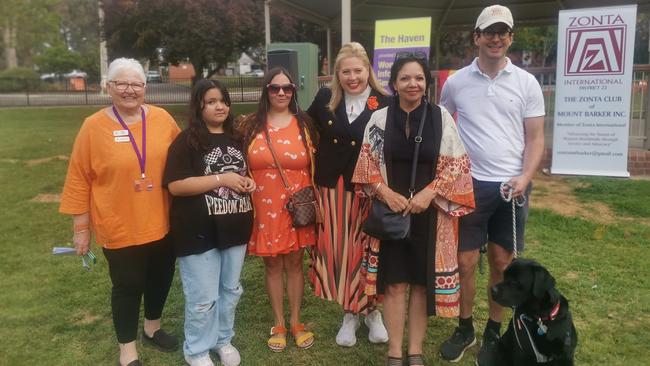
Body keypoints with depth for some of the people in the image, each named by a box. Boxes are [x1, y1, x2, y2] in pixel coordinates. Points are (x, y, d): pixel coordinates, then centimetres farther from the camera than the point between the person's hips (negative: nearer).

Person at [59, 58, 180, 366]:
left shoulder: (162, 119, -2)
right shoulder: (93, 126, -9)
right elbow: (79, 179, -6)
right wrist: (81, 227, -5)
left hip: (162, 223, 4)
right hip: (119, 227, -3)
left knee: (160, 278, 18)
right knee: (127, 285, 8)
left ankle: (152, 328, 45)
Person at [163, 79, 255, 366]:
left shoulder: (236, 139, 11)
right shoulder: (187, 141, -9)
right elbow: (175, 186, -18)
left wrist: (249, 182, 1)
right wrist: (221, 179, -20)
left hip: (234, 229, 6)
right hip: (199, 232, -6)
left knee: (230, 289, 17)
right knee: (203, 297, 2)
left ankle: (223, 340, 37)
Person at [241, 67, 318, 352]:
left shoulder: (304, 124, 3)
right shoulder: (251, 125, 1)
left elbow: (314, 166, 8)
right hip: (264, 209, 0)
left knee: (294, 263, 10)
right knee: (272, 265, 10)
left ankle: (295, 321, 27)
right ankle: (279, 323, 27)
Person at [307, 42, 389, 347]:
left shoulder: (385, 104, -6)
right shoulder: (325, 98, 3)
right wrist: (318, 165, 8)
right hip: (332, 189, 2)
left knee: (367, 251, 7)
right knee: (338, 251, 8)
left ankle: (372, 310, 28)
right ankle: (350, 313, 26)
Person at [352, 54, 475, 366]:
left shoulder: (441, 117, -2)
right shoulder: (379, 118, 1)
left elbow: (456, 164, -2)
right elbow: (367, 163, 3)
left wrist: (428, 193, -13)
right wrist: (386, 193, -11)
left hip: (429, 212, 0)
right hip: (390, 211, 0)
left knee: (422, 281, 8)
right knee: (395, 282, 4)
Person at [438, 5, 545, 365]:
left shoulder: (526, 83, 1)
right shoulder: (456, 82, 1)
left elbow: (535, 139, 3)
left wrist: (524, 177, -13)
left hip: (511, 186, 0)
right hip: (471, 185, 0)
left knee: (502, 262, 9)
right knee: (465, 261, 4)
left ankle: (493, 333, 26)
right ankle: (464, 328, 25)